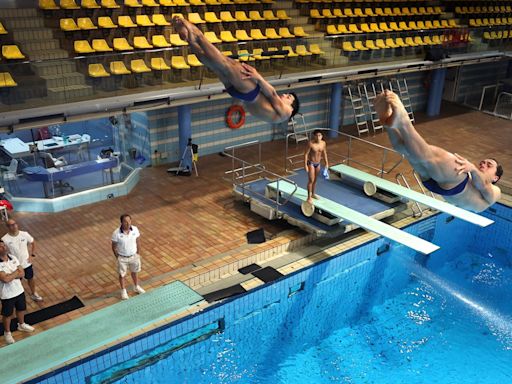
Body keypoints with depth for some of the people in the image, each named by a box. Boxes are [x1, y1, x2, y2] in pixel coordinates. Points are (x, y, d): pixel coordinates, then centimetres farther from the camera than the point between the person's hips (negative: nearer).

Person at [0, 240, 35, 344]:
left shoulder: (13, 258, -8)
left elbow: (22, 274, -9)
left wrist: (10, 275, -23)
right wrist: (16, 273, -18)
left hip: (19, 290, 5)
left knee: (21, 309, 25)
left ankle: (21, 325, 51)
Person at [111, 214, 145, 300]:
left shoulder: (135, 229, -18)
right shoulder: (116, 233, -27)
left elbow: (138, 242, -2)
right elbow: (114, 247, -12)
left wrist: (138, 254, 3)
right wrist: (118, 258, -6)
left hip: (134, 256, 3)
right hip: (122, 258, -3)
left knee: (134, 272, 25)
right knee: (122, 274, 18)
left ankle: (136, 287, 49)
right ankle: (123, 291, 41)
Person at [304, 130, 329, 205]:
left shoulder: (323, 143, -6)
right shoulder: (310, 143, -22)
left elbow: (324, 153, 8)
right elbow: (306, 154, -18)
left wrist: (326, 163, 12)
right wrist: (305, 165, -19)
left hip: (318, 163, 6)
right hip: (311, 163, -5)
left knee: (315, 180, 18)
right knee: (311, 180, -7)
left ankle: (313, 194, 35)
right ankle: (309, 197, 0)